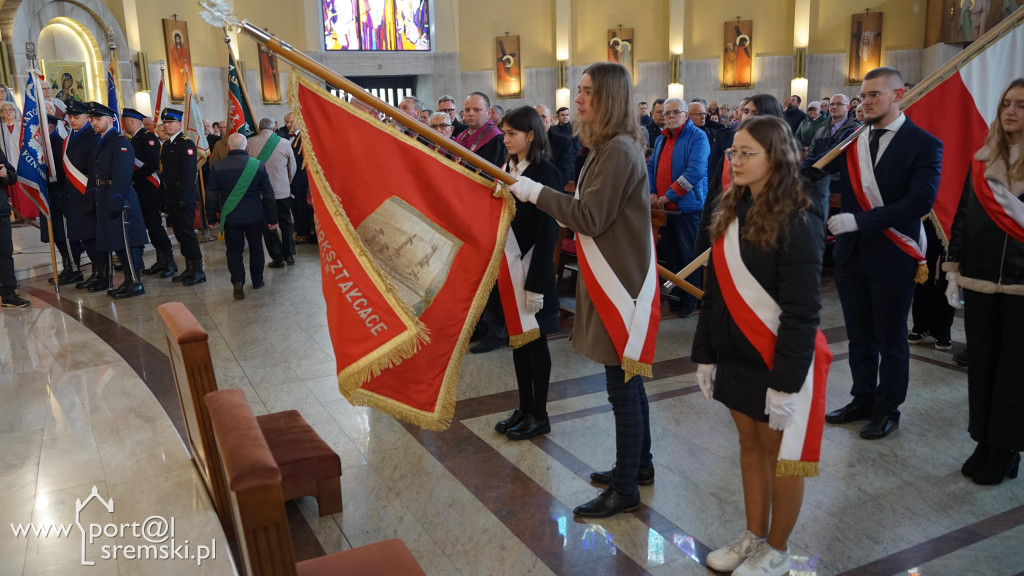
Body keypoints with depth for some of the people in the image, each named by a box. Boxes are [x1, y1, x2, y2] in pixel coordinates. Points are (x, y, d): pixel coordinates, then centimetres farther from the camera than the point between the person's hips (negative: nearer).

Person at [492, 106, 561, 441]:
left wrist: (537, 283, -18)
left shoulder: (546, 173, -12)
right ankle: (524, 407, 25)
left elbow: (547, 232, -15)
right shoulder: (506, 169, 9)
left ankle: (539, 415, 17)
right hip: (507, 265, 7)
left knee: (535, 340, 4)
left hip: (531, 266, -7)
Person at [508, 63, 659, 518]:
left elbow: (590, 218, -22)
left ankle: (625, 490, 12)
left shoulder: (619, 151, -19)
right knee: (626, 380, 20)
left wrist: (536, 192, -18)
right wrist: (540, 195, 9)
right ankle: (639, 463, 35)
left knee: (622, 384, -1)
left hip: (621, 281, -10)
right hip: (612, 276, 10)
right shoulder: (609, 147, 13)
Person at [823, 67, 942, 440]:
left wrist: (859, 220, -25)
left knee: (890, 341, 10)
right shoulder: (851, 139, 5)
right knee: (859, 338, 17)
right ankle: (862, 401, 34)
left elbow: (920, 201, -20)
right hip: (851, 254, 5)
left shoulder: (923, 145, -9)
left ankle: (887, 411, 27)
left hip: (892, 258, -4)